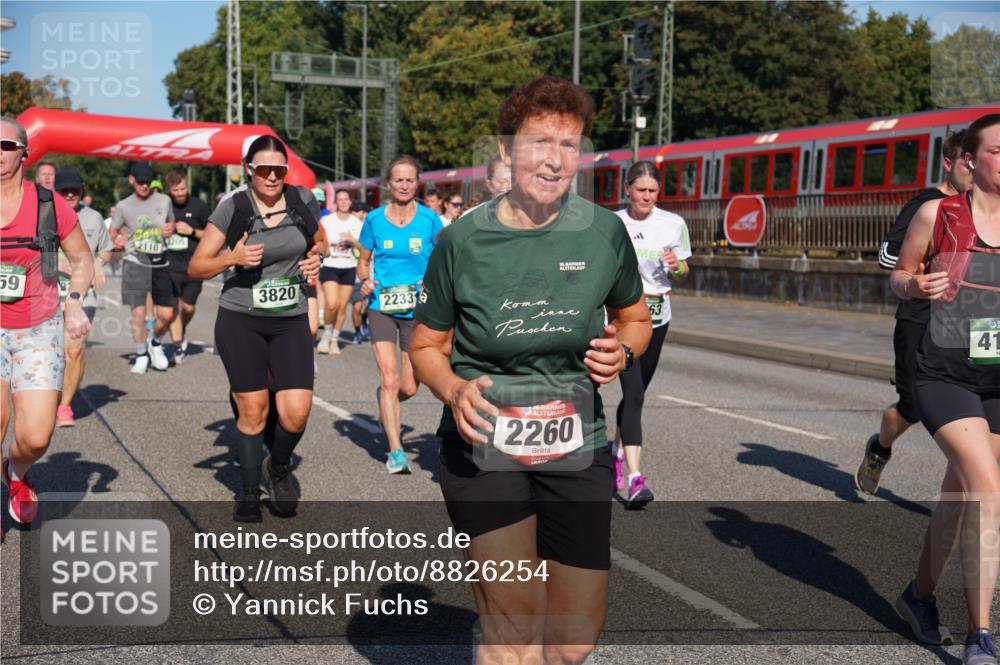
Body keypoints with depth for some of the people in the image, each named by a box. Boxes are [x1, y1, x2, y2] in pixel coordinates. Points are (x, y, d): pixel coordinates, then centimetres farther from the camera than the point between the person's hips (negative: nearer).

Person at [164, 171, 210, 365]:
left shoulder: (198, 206, -1)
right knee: (173, 306, -8)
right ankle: (178, 346, -2)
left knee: (188, 307, 8)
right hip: (170, 266, 0)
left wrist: (191, 231, -9)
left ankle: (182, 333, 38)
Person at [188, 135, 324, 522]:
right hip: (240, 320, -2)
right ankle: (249, 492, 24)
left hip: (291, 320, 2)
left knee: (296, 413, -9)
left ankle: (277, 470, 24)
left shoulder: (302, 201, 1)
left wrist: (316, 258, 0)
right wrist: (232, 258, -21)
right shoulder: (233, 209, -6)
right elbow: (195, 268, -3)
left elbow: (318, 240, 22)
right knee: (253, 412, 2)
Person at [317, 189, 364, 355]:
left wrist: (352, 240, -12)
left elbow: (364, 248, 5)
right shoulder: (326, 221, -1)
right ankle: (327, 334, 8)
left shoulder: (356, 223, 6)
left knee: (342, 306, 3)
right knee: (332, 304, -17)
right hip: (329, 267, -3)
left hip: (349, 268, 3)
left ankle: (335, 339, 19)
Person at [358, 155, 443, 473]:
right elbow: (364, 261, 12)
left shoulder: (429, 219, -2)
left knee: (408, 388, 5)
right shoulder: (375, 219, 0)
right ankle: (395, 450, -1)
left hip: (417, 309, 0)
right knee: (389, 379, -10)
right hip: (382, 307, 0)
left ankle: (385, 405, 41)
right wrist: (365, 281, -8)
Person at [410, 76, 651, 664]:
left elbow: (635, 319, 14)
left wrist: (622, 350, -8)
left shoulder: (604, 230, -2)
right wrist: (453, 389, -16)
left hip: (577, 449, 3)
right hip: (483, 444, -2)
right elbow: (427, 346, 5)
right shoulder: (464, 240, -6)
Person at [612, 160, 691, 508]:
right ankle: (634, 477, -19)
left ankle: (617, 449, 41)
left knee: (635, 393, 15)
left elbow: (682, 275, 9)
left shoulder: (674, 224, 2)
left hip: (656, 318, 3)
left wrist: (676, 266, -10)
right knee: (634, 393, -15)